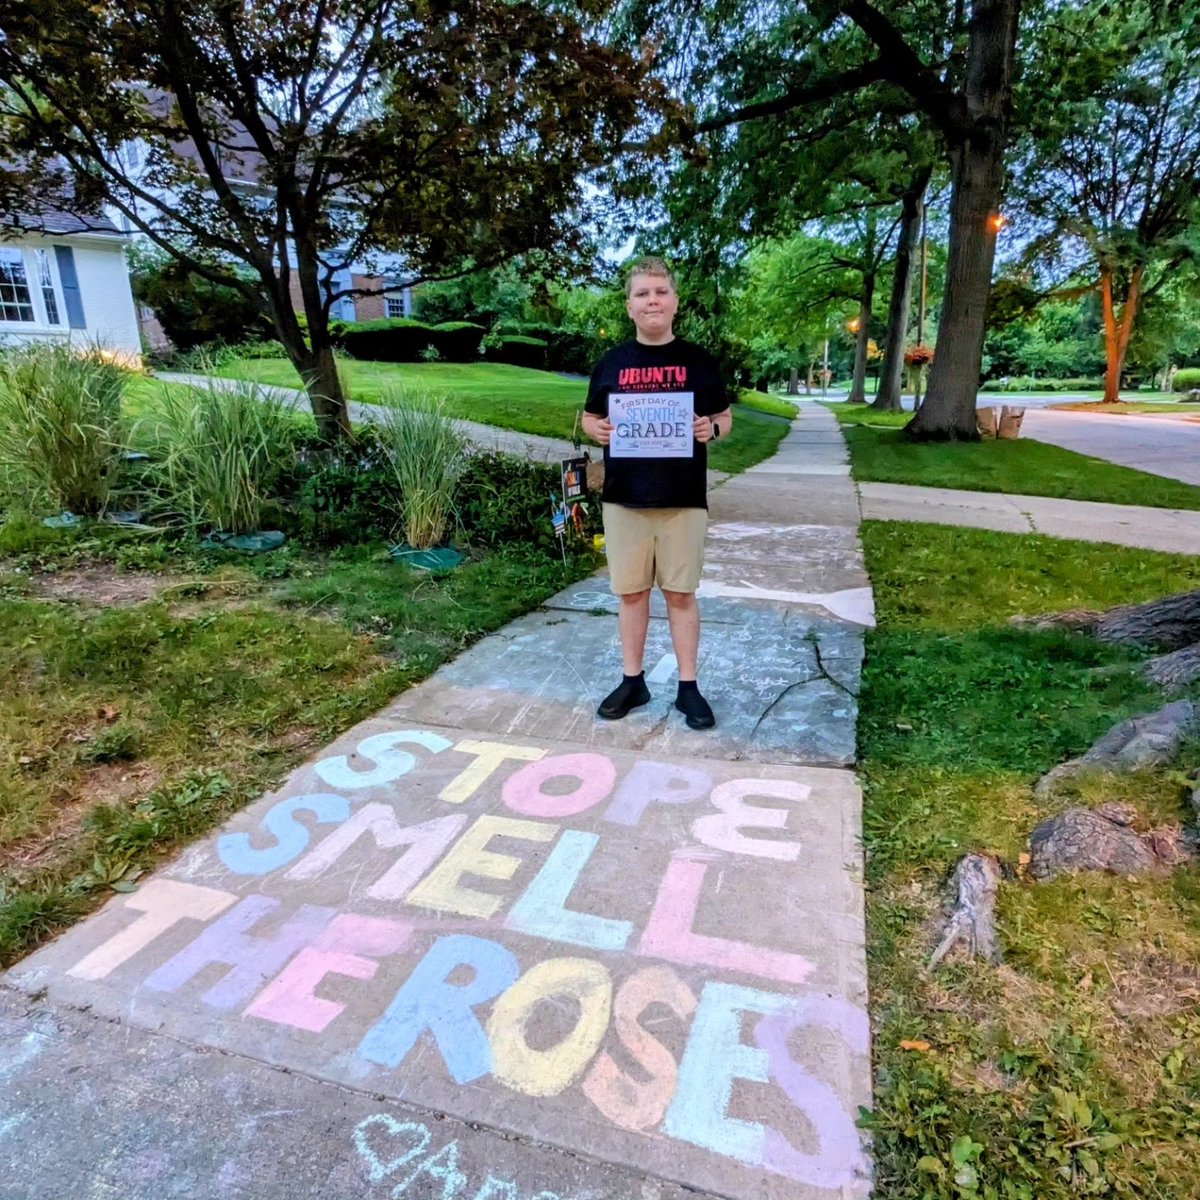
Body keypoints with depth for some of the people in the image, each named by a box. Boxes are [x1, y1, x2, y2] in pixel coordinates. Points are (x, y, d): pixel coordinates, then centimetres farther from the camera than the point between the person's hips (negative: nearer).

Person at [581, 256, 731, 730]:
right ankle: (632, 681, 22)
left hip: (683, 499, -1)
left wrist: (711, 430, -13)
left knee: (681, 592, 5)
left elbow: (725, 416, 10)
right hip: (624, 498, 2)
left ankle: (688, 687, 16)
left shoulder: (698, 361, 3)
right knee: (631, 591, 8)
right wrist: (597, 430, -10)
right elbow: (589, 417, 13)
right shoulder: (612, 363, 6)